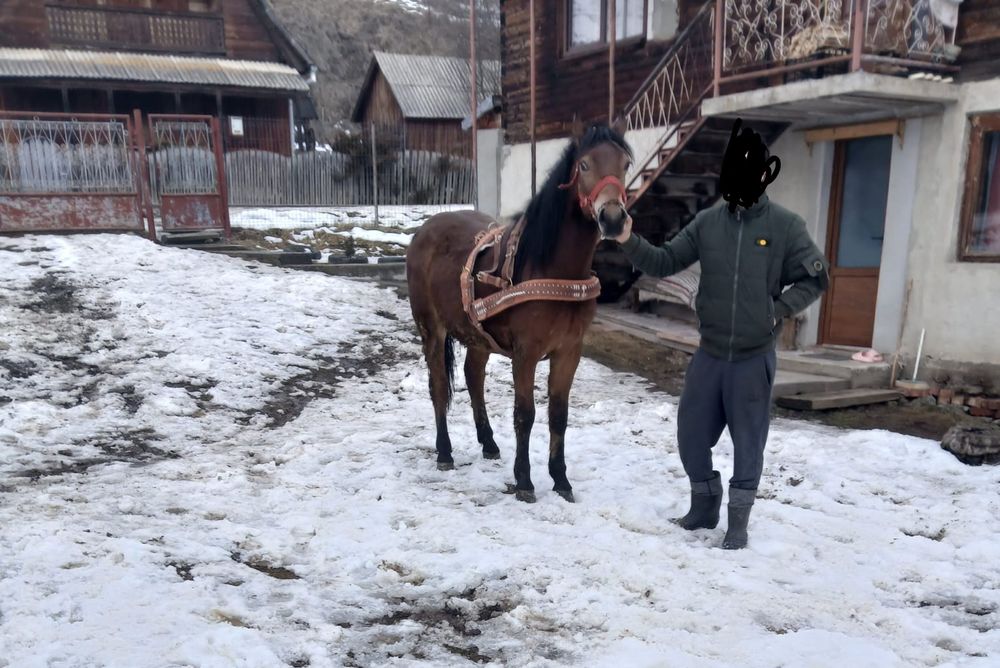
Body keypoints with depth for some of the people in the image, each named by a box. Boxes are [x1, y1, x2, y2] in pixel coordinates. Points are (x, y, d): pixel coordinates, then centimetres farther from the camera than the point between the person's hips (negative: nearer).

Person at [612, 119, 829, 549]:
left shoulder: (784, 226, -6)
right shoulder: (707, 222, 1)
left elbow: (817, 277, 1)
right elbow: (664, 263, 1)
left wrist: (780, 309, -9)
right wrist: (629, 241, -14)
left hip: (754, 357, -3)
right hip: (709, 353, 3)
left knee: (748, 441, 8)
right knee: (691, 433, 10)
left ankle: (738, 521, 25)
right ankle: (704, 505, 33)